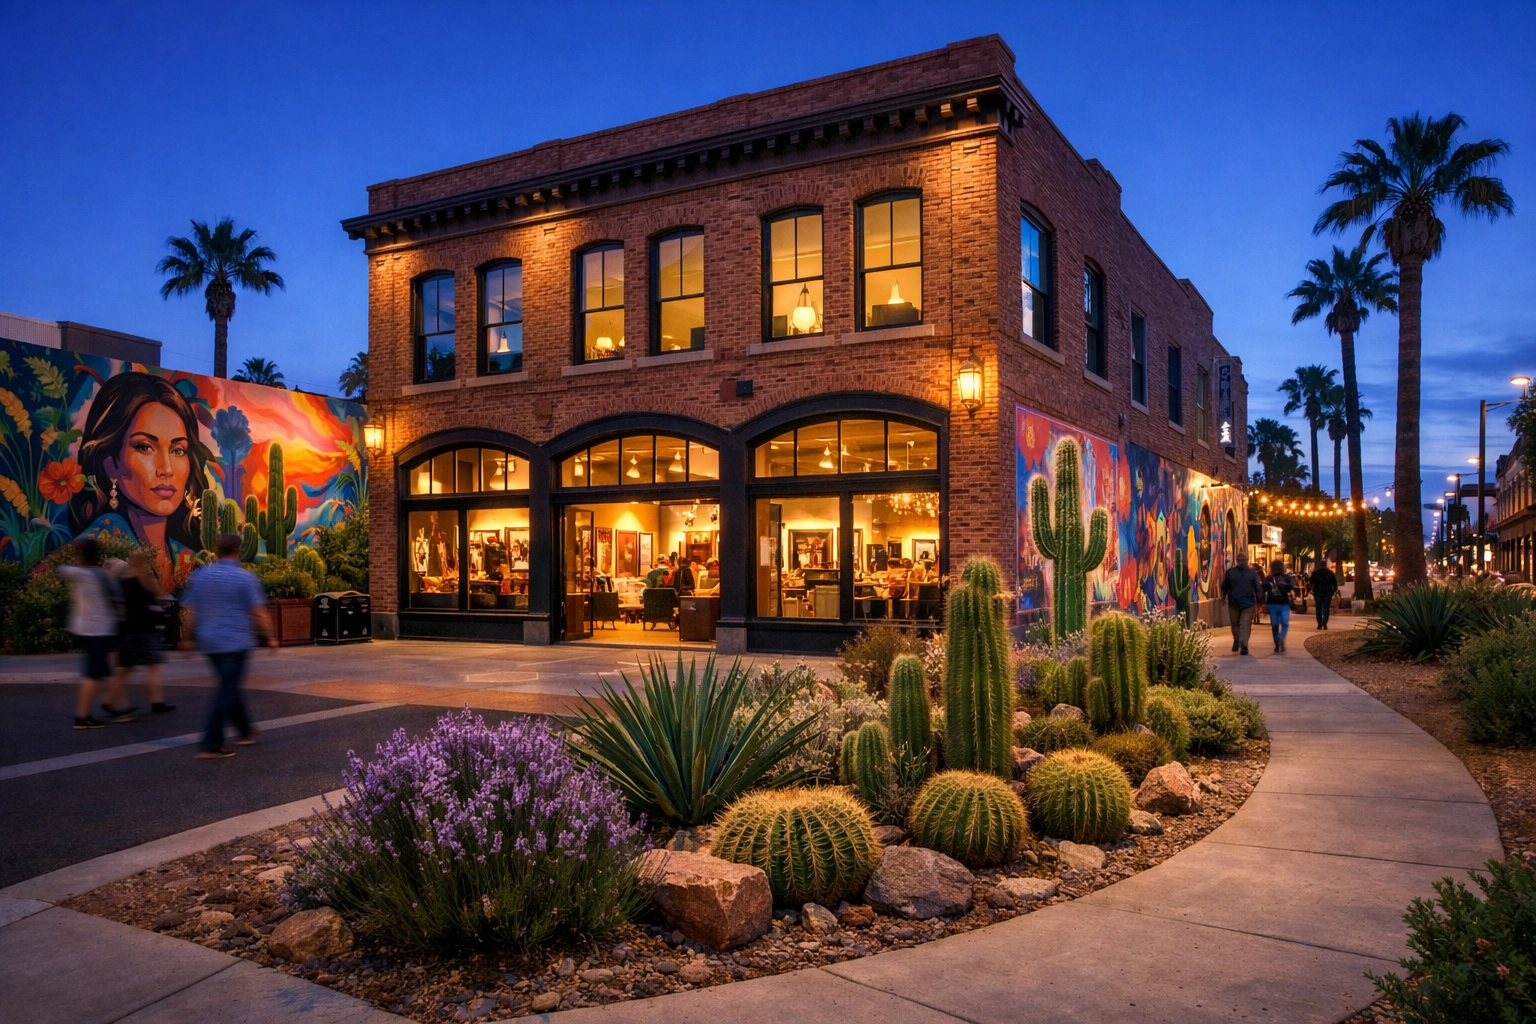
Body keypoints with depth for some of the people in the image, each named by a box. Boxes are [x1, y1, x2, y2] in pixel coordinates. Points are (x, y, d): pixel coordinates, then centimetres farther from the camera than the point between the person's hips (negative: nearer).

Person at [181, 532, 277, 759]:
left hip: (209, 641, 6)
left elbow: (190, 610, 10)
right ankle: (211, 745, -7)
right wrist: (269, 637, 1)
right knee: (227, 691, -4)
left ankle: (246, 730, 29)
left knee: (230, 687, 19)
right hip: (236, 641, -6)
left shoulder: (200, 576, 7)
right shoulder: (245, 578, -9)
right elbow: (258, 613, -10)